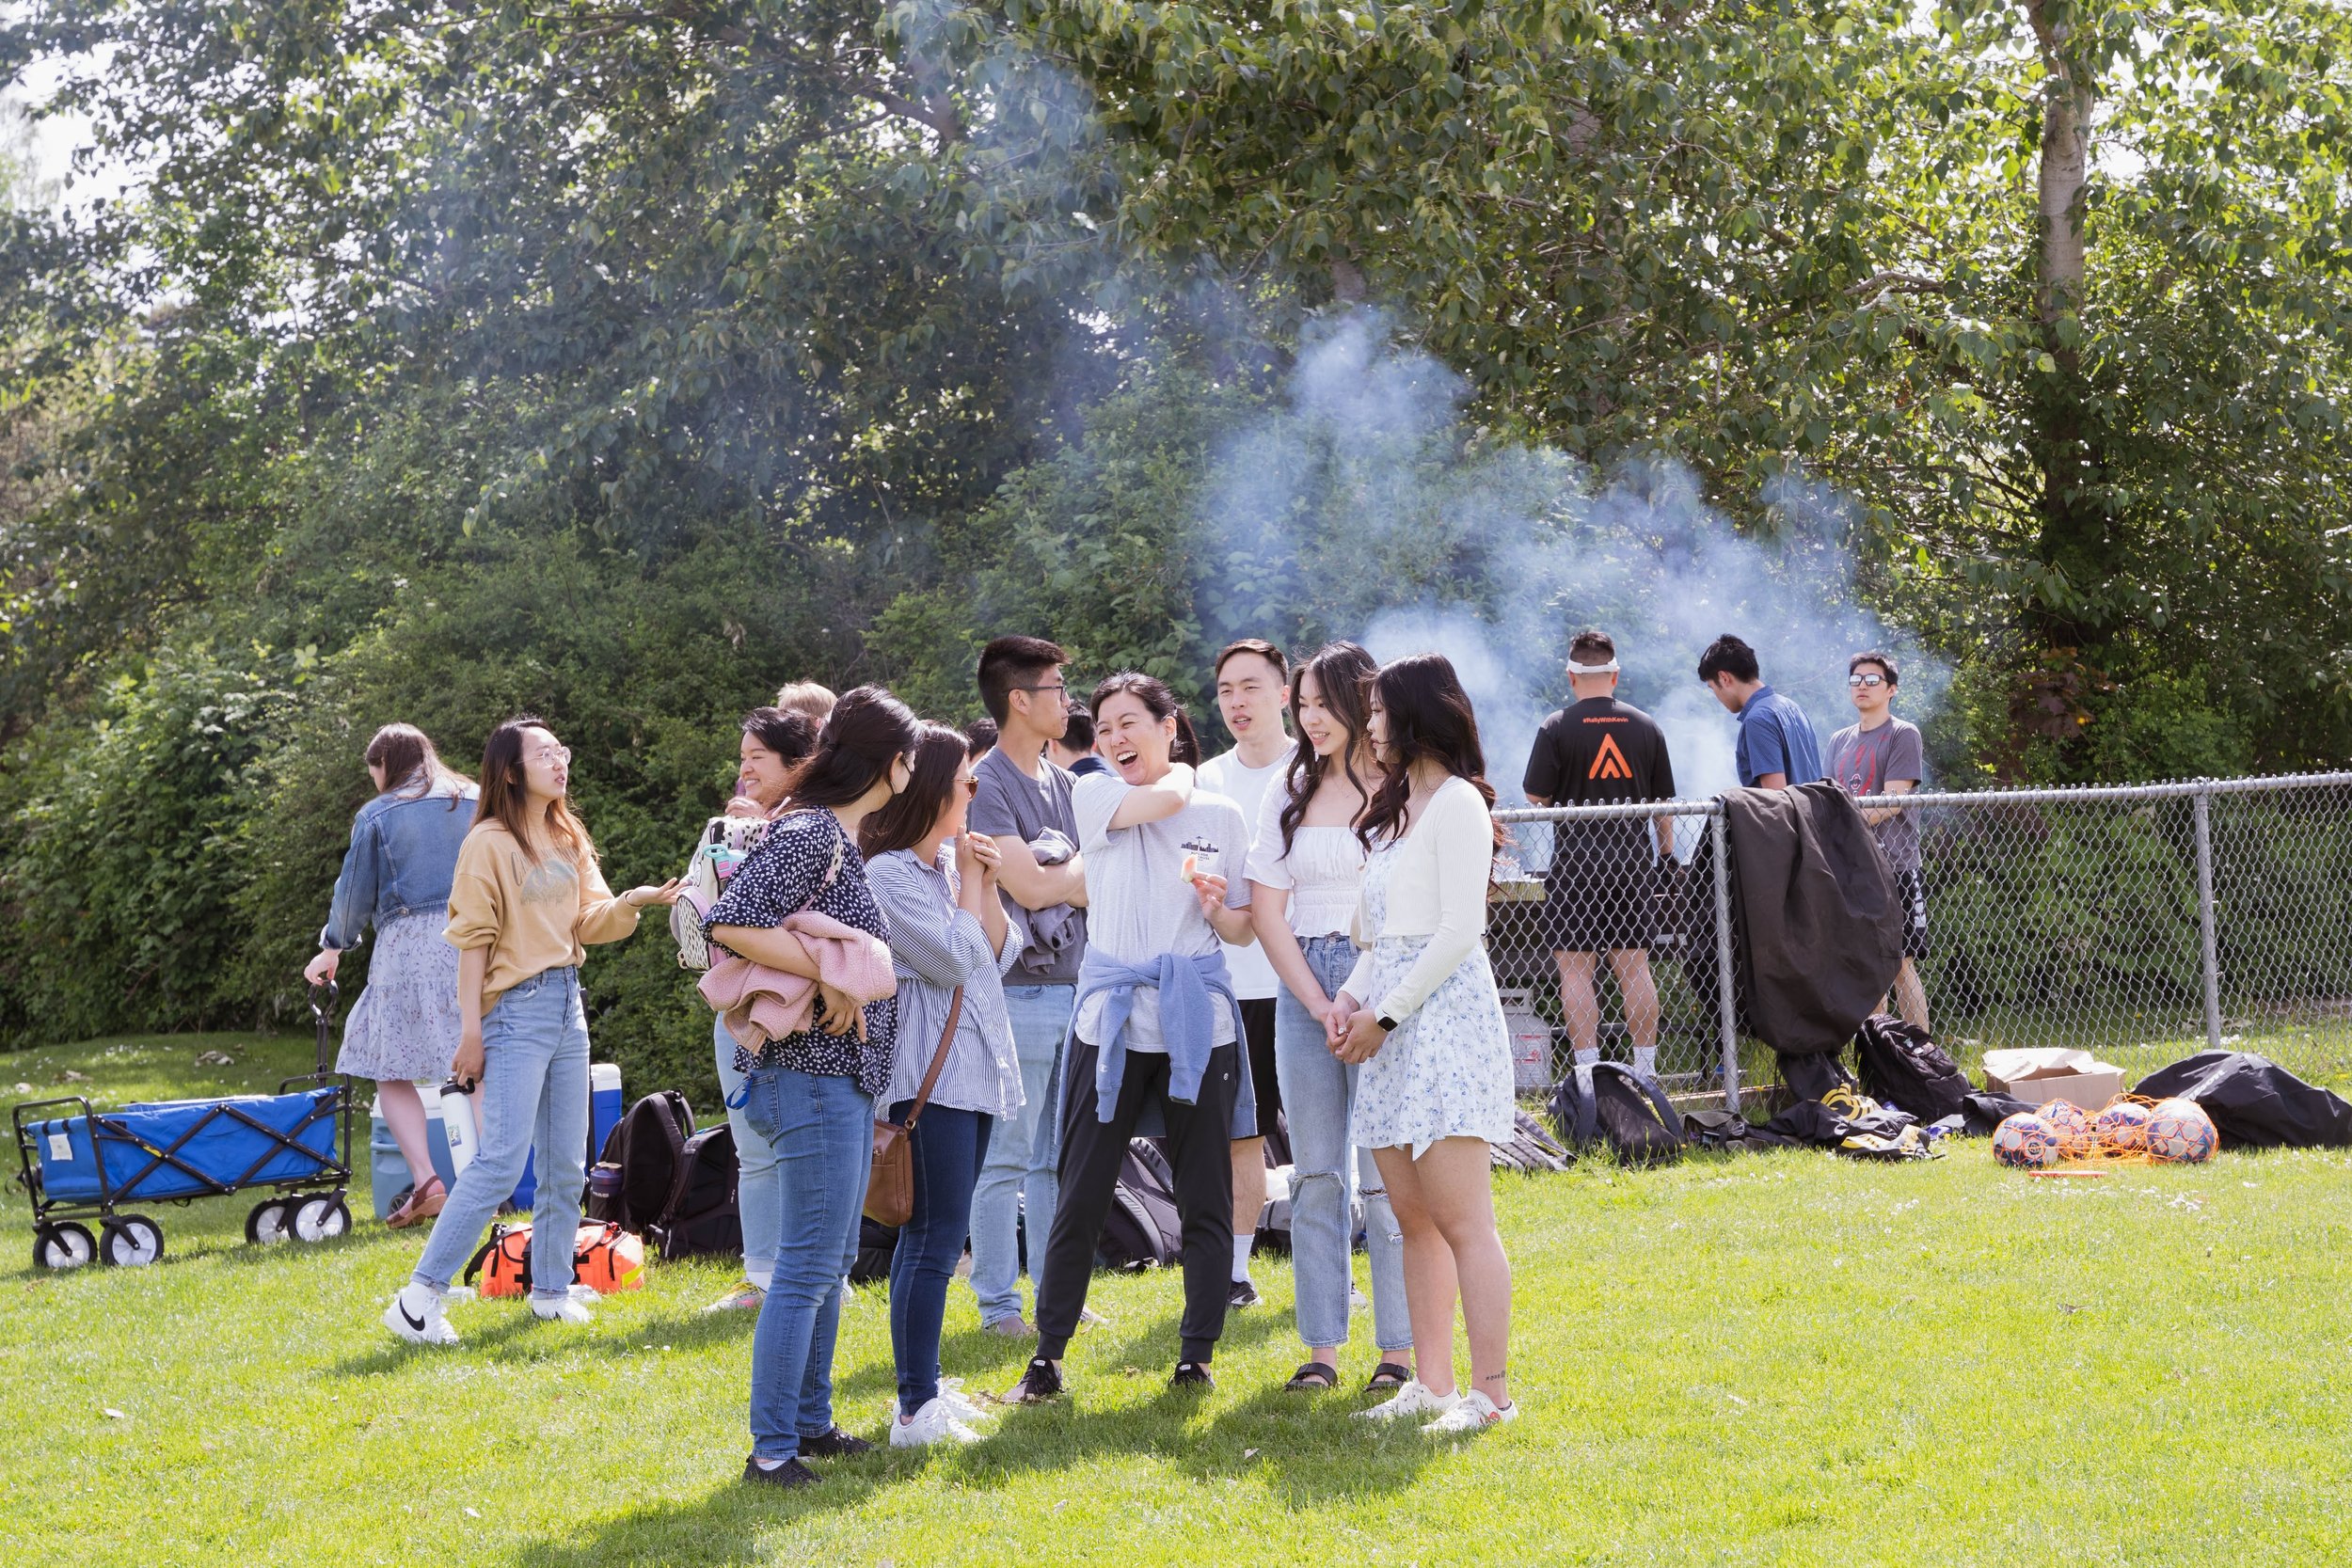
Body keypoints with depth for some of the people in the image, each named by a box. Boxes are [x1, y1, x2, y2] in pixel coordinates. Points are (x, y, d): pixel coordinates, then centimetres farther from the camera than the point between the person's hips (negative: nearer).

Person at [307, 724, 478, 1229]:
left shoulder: (377, 815, 4)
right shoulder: (478, 803, 12)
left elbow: (356, 889, 8)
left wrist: (333, 947, 23)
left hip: (409, 945, -3)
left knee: (393, 1070, 1)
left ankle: (424, 1180, -14)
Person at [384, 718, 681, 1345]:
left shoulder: (569, 839, 12)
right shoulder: (490, 843, -9)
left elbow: (589, 924, 8)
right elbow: (473, 940, -11)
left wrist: (630, 903, -13)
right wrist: (471, 1034, -14)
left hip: (568, 1007, 8)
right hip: (516, 1008, -8)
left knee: (567, 1166, 10)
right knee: (502, 1163, -14)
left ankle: (551, 1291, 21)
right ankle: (419, 1298, -11)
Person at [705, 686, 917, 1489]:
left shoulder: (845, 840, 14)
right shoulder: (809, 835, -16)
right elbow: (728, 922, -26)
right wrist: (830, 978, -24)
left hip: (845, 1076, 10)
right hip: (813, 1072, -10)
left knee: (831, 1260, 17)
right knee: (808, 1266, -7)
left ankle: (810, 1420, 27)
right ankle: (771, 1448, -1)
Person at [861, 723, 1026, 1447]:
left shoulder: (953, 862, 14)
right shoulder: (887, 874, -12)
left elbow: (1000, 956, 14)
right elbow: (953, 958, -18)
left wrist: (986, 886, 2)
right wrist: (971, 883, -6)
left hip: (976, 1065, 9)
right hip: (929, 1070, -9)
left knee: (931, 1234, 14)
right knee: (936, 1237, -11)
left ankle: (922, 1387, 21)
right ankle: (915, 1412, -10)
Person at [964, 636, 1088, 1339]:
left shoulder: (1064, 783, 17)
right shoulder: (984, 786, -9)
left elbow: (1092, 884, 16)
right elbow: (1029, 887, -15)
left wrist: (1060, 875, -4)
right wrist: (1085, 869, 1)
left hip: (1073, 985, 8)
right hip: (1018, 990, -8)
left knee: (1058, 1156, 13)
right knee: (1005, 1158, -3)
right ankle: (998, 1302, 2)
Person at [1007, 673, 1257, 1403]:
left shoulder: (1220, 814, 8)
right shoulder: (1094, 795, 5)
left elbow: (1243, 930, 12)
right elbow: (1162, 801, -14)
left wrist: (1216, 907, -9)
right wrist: (1182, 775, 7)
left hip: (1197, 1021, 1)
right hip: (1111, 1020, -1)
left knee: (1205, 1199, 4)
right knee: (1081, 1197, 0)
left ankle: (1198, 1355, 13)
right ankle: (1048, 1355, 9)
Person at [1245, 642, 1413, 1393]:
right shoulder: (1291, 791, 11)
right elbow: (1266, 907, 8)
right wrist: (1319, 1003, -2)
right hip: (1303, 987, 5)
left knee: (1385, 1176, -3)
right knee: (1315, 1175, 6)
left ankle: (1399, 1347, 4)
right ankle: (1321, 1347, 11)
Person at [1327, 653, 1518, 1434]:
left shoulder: (1456, 803, -7)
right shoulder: (1396, 807, 21)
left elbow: (1459, 930, -14)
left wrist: (1385, 1016, -13)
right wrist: (1351, 995, 5)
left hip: (1443, 1015, -9)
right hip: (1390, 1026, 9)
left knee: (1461, 1221, -10)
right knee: (1414, 1219, 8)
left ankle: (1492, 1390, -8)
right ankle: (1431, 1383, 12)